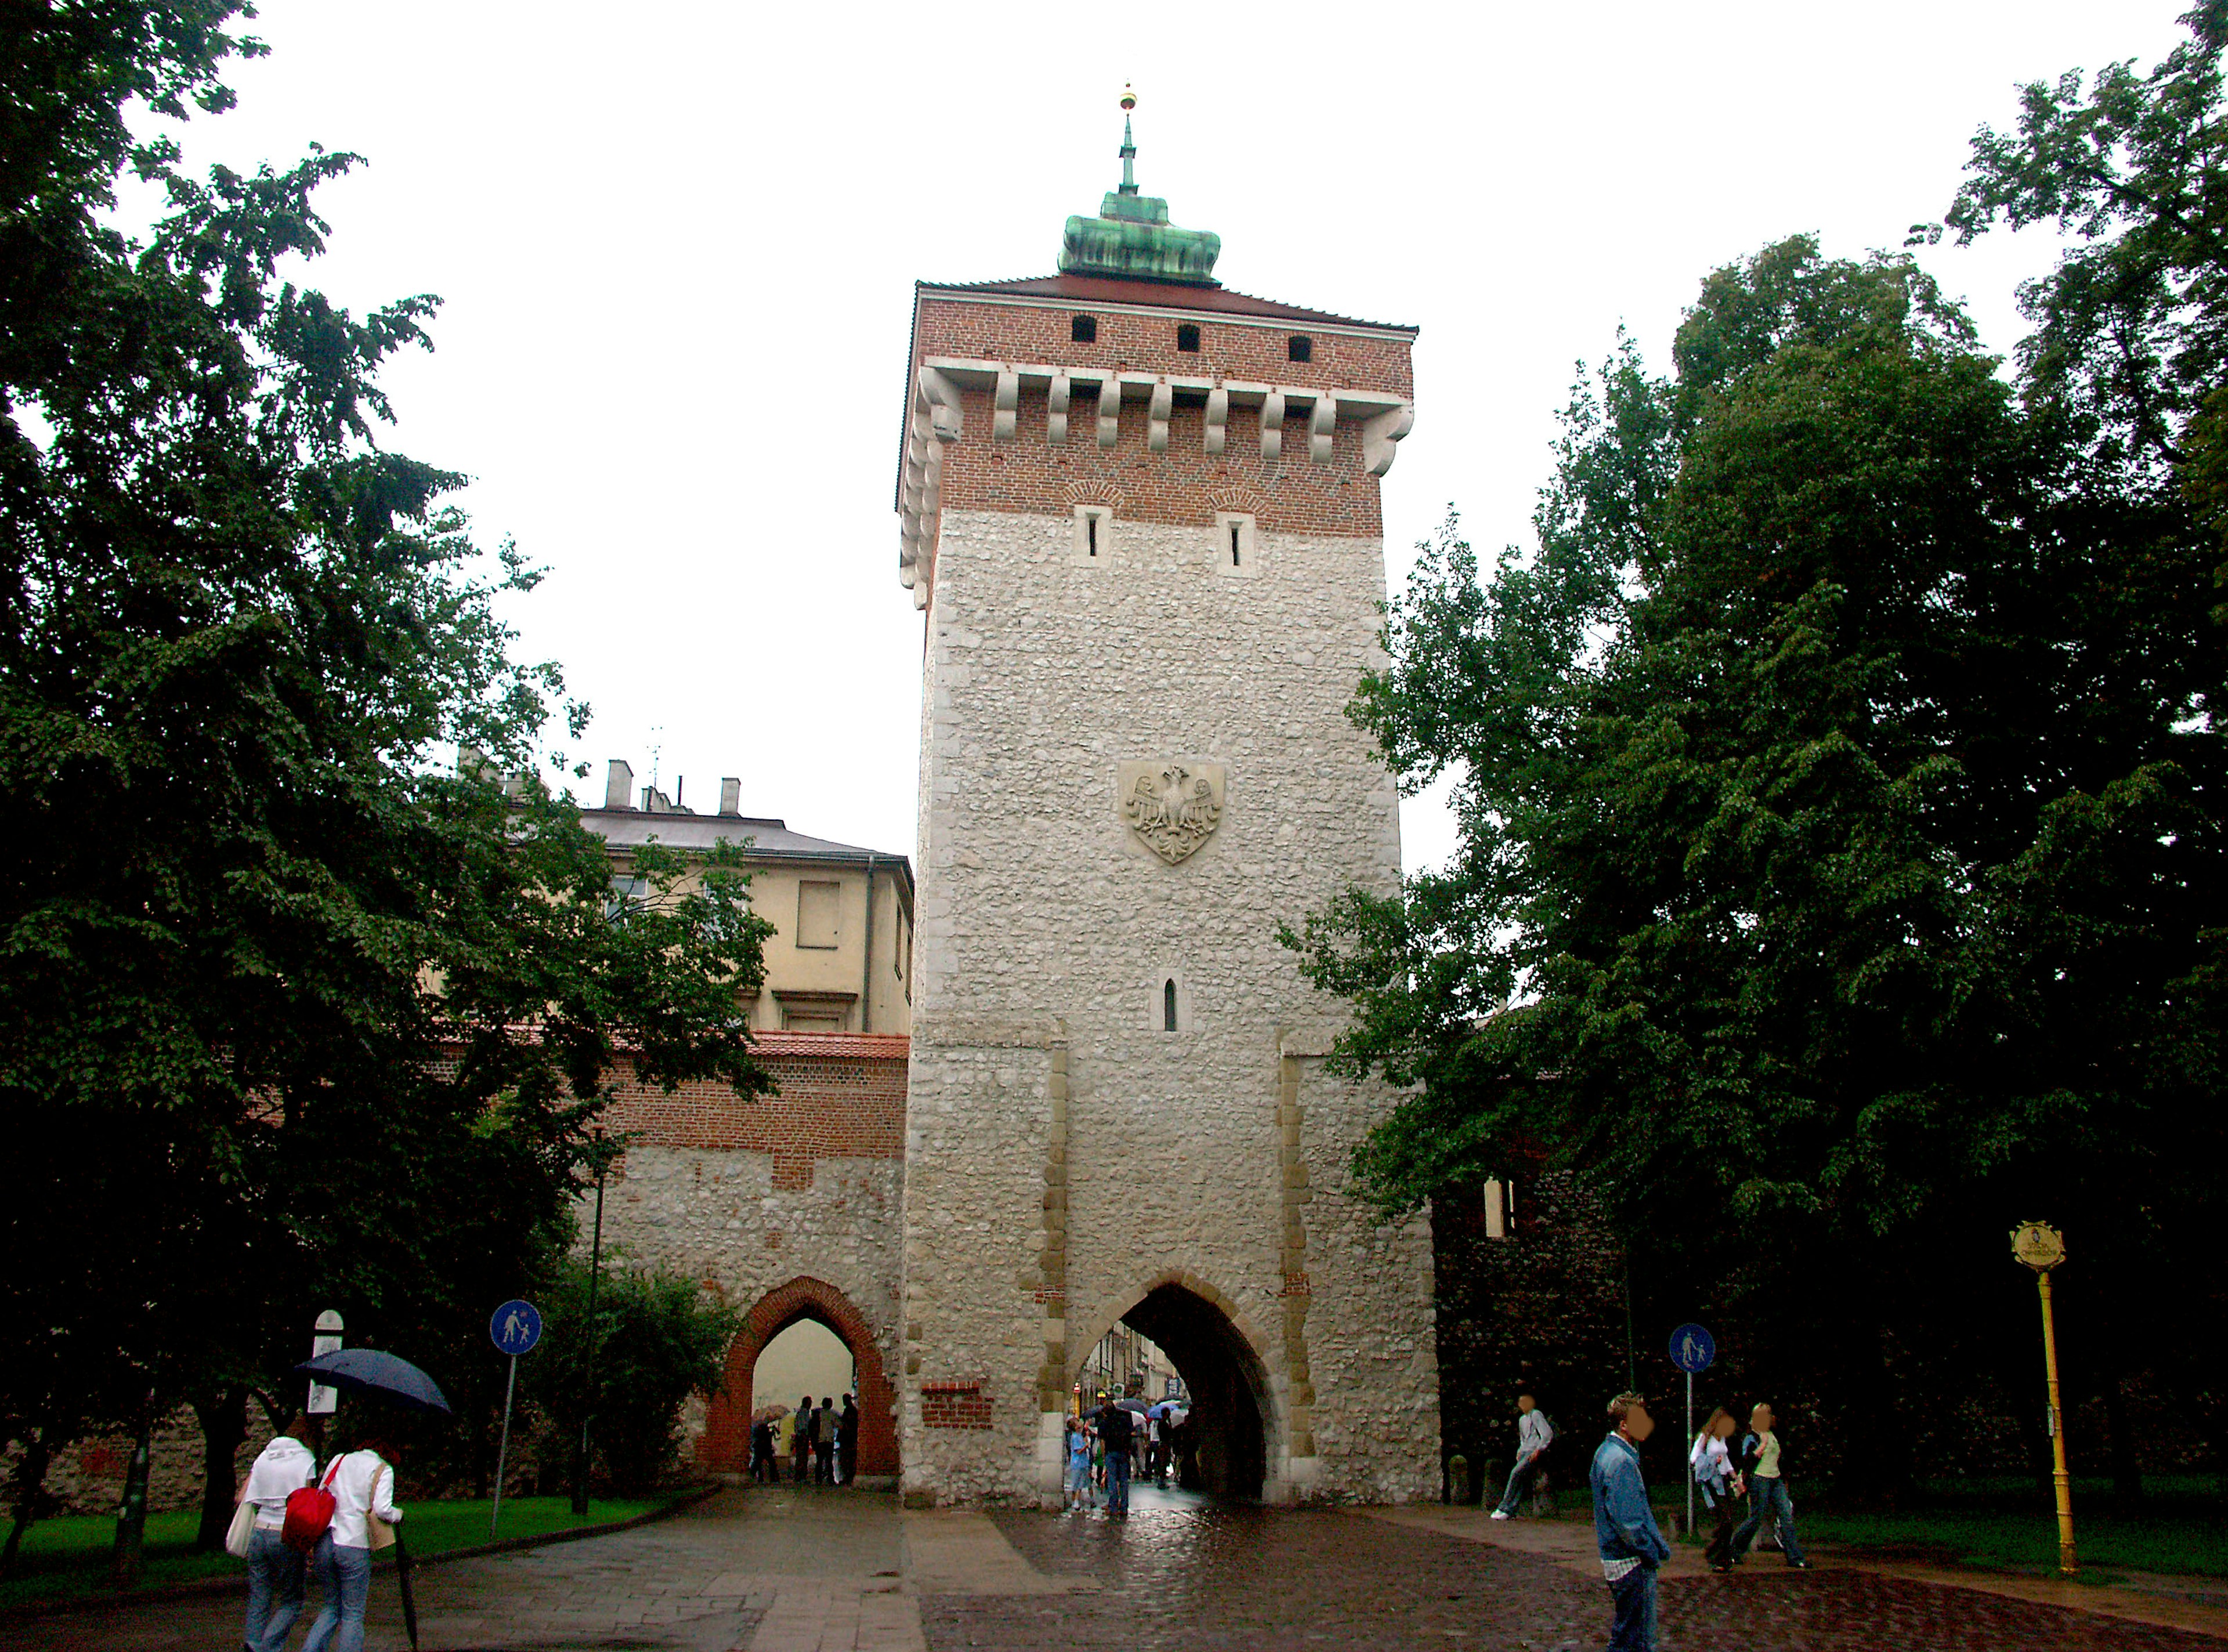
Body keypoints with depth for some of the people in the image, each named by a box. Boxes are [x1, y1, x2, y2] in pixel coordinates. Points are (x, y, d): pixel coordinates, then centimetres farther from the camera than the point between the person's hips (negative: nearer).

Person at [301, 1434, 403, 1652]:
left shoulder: (338, 1460, 15)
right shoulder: (383, 1469, 0)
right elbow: (382, 1509, -13)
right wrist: (398, 1515, 8)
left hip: (324, 1543, 5)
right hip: (354, 1545, -5)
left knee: (332, 1607, 20)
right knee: (353, 1614, 6)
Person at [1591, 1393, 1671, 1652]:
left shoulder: (1607, 1452, 11)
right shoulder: (1621, 1461, -22)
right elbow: (1628, 1522, -24)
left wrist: (1659, 1545, 14)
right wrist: (1654, 1553, -12)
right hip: (1632, 1563, -10)